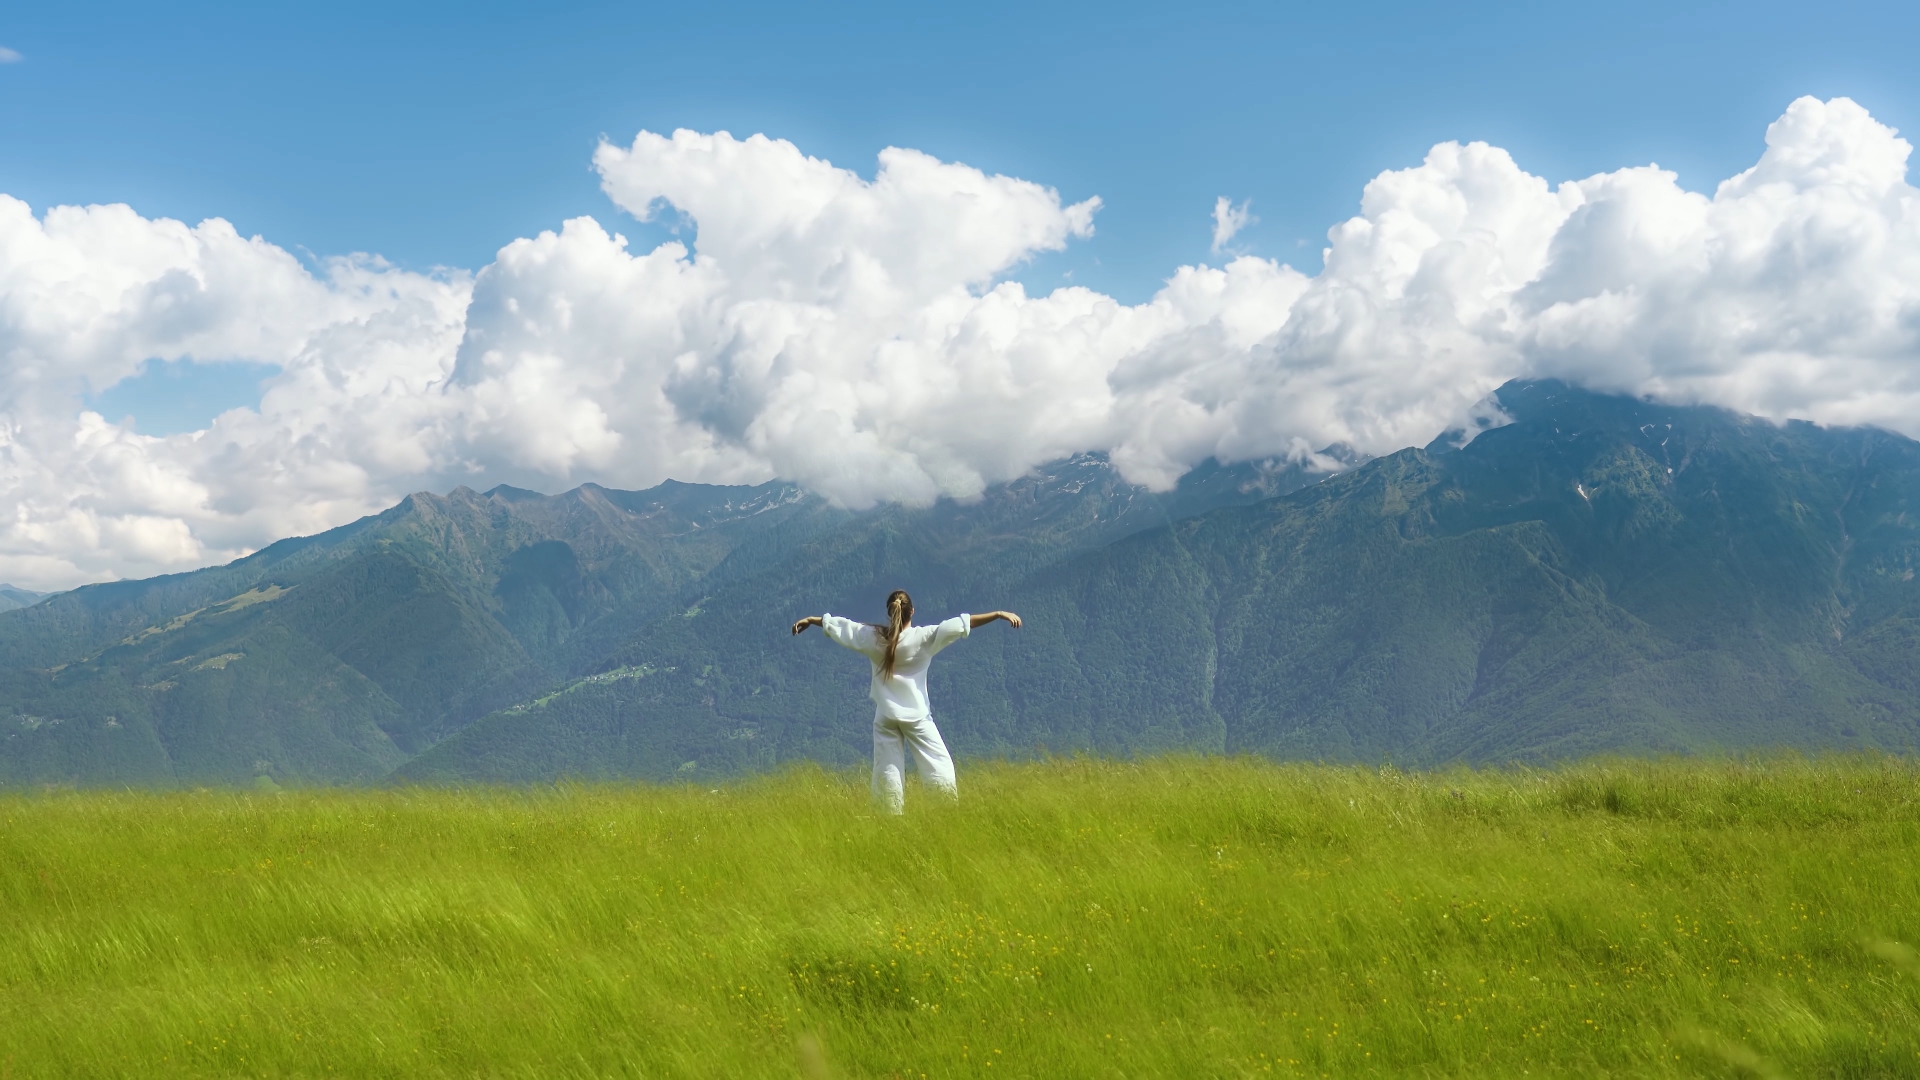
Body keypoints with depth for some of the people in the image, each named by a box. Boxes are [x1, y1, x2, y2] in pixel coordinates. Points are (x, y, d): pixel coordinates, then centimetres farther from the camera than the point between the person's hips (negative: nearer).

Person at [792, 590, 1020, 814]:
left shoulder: (872, 637, -2)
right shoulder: (924, 637, -11)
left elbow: (836, 624, 12)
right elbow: (962, 624, -13)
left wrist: (810, 620, 27)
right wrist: (999, 614, -13)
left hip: (885, 716, 3)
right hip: (916, 714, -3)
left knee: (887, 772, 6)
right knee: (939, 767, -1)